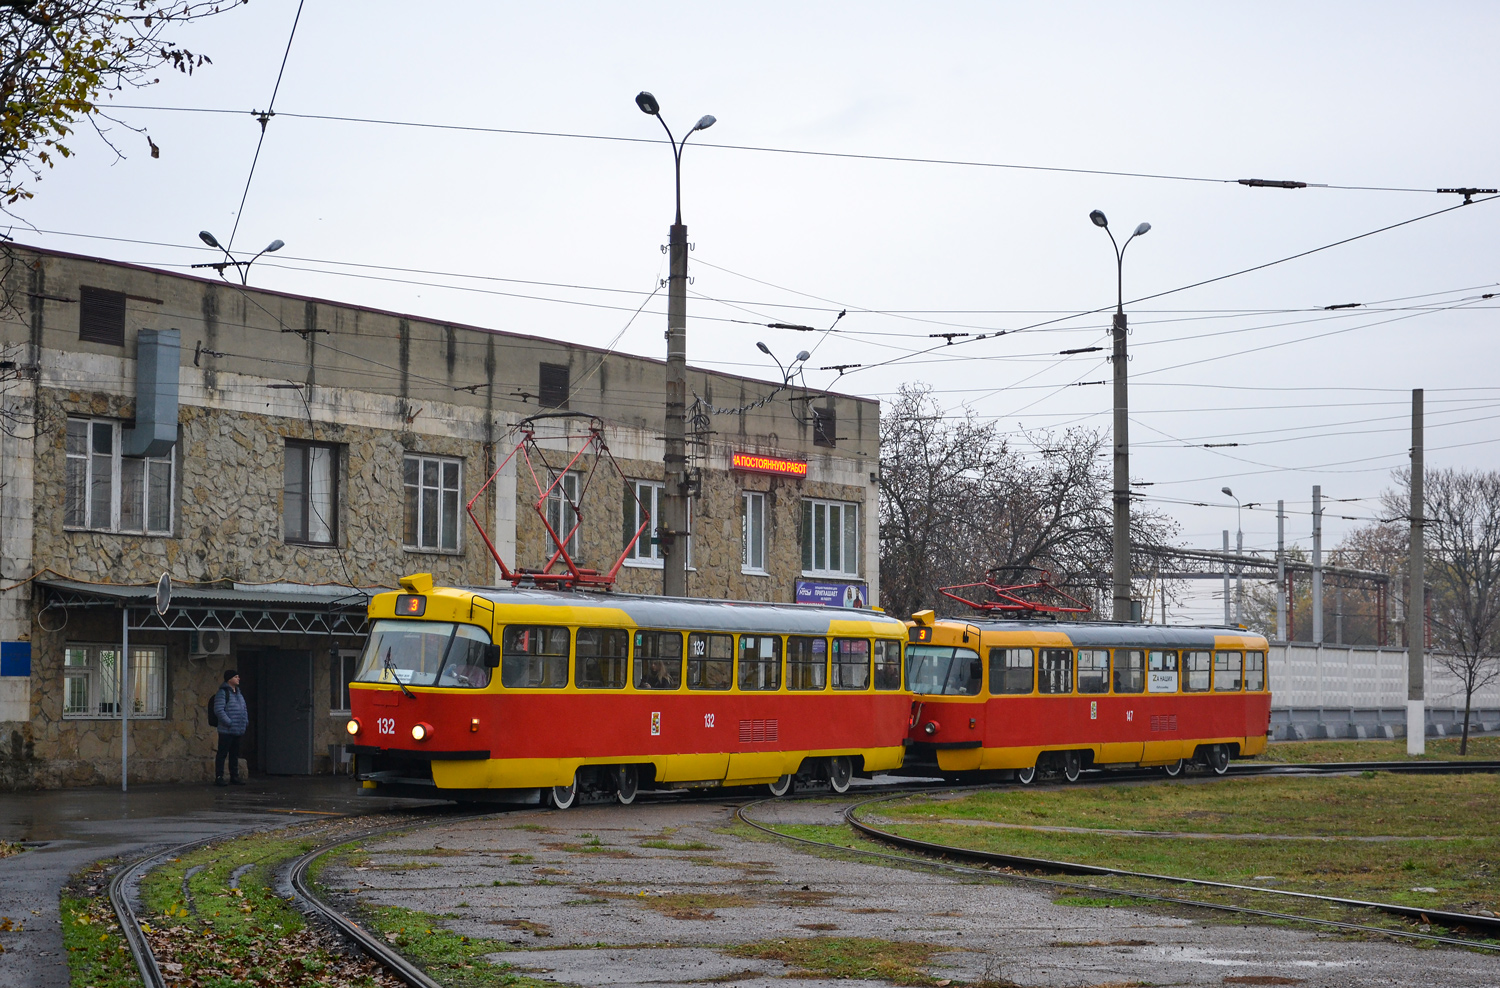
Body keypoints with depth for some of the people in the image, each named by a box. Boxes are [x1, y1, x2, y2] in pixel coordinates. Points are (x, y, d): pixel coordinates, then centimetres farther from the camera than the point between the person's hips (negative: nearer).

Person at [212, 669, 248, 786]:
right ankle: (218, 777, -2)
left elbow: (244, 709, 24)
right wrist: (229, 723, -21)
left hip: (238, 731, 8)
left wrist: (246, 721, 10)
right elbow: (218, 710, -19)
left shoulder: (238, 693, 17)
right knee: (222, 754, -5)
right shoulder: (222, 693, -10)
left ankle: (234, 777, 19)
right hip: (226, 731, -8)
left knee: (235, 754, 13)